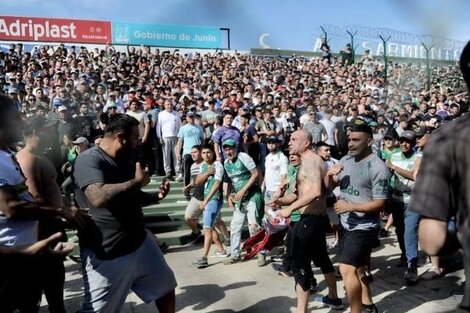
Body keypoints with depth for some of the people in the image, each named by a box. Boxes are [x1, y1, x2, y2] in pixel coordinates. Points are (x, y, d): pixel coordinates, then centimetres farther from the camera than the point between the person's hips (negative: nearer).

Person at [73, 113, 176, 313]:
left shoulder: (124, 161, 7)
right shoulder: (89, 159, -21)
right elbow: (98, 197, -39)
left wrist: (156, 196, 1)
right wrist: (137, 181, -26)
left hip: (139, 243, 8)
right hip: (106, 254, -8)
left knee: (166, 288, 22)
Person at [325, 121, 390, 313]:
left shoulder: (378, 167, -17)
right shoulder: (346, 160, 3)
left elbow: (379, 203, -18)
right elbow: (329, 187, 9)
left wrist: (351, 206, -25)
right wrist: (329, 174, -12)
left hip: (364, 227, -8)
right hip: (346, 225, 8)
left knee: (347, 269, -15)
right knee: (357, 269, 21)